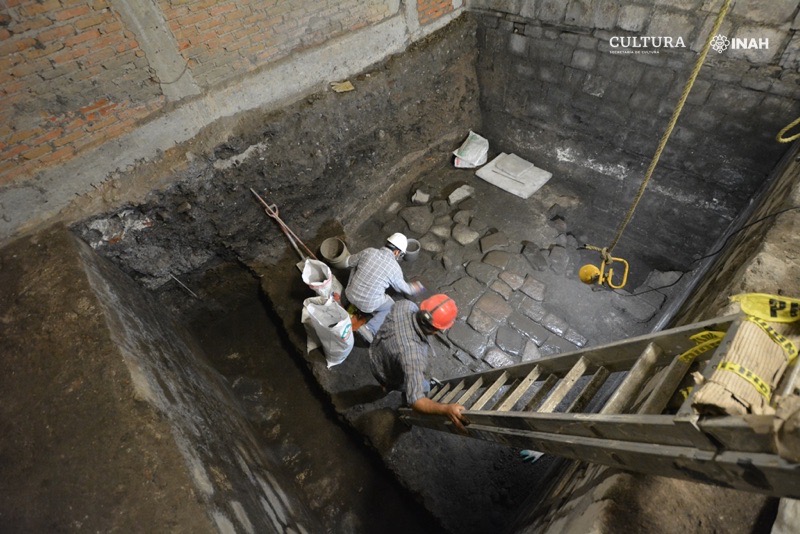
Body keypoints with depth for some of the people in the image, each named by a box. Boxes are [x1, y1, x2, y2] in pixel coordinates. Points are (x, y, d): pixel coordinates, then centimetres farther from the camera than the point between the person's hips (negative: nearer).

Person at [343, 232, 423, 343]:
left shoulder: (368, 251, -7)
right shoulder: (395, 268, -11)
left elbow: (347, 263, 7)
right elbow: (402, 288, 7)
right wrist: (413, 288, 29)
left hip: (350, 295, 4)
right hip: (369, 304, -4)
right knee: (391, 306, 25)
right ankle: (370, 329, 4)